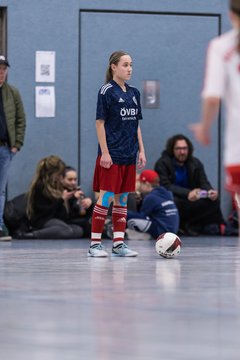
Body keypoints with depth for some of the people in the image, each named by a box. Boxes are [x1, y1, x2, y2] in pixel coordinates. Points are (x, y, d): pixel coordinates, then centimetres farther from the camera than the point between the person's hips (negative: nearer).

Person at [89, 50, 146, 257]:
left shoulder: (134, 93, 13)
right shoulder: (107, 91, -7)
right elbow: (100, 123, -9)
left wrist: (141, 150, 11)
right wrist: (104, 152, -15)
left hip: (129, 155, 7)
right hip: (111, 155, -7)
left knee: (122, 199, 8)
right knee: (106, 197, -7)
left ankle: (119, 244, 10)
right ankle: (95, 244, -3)